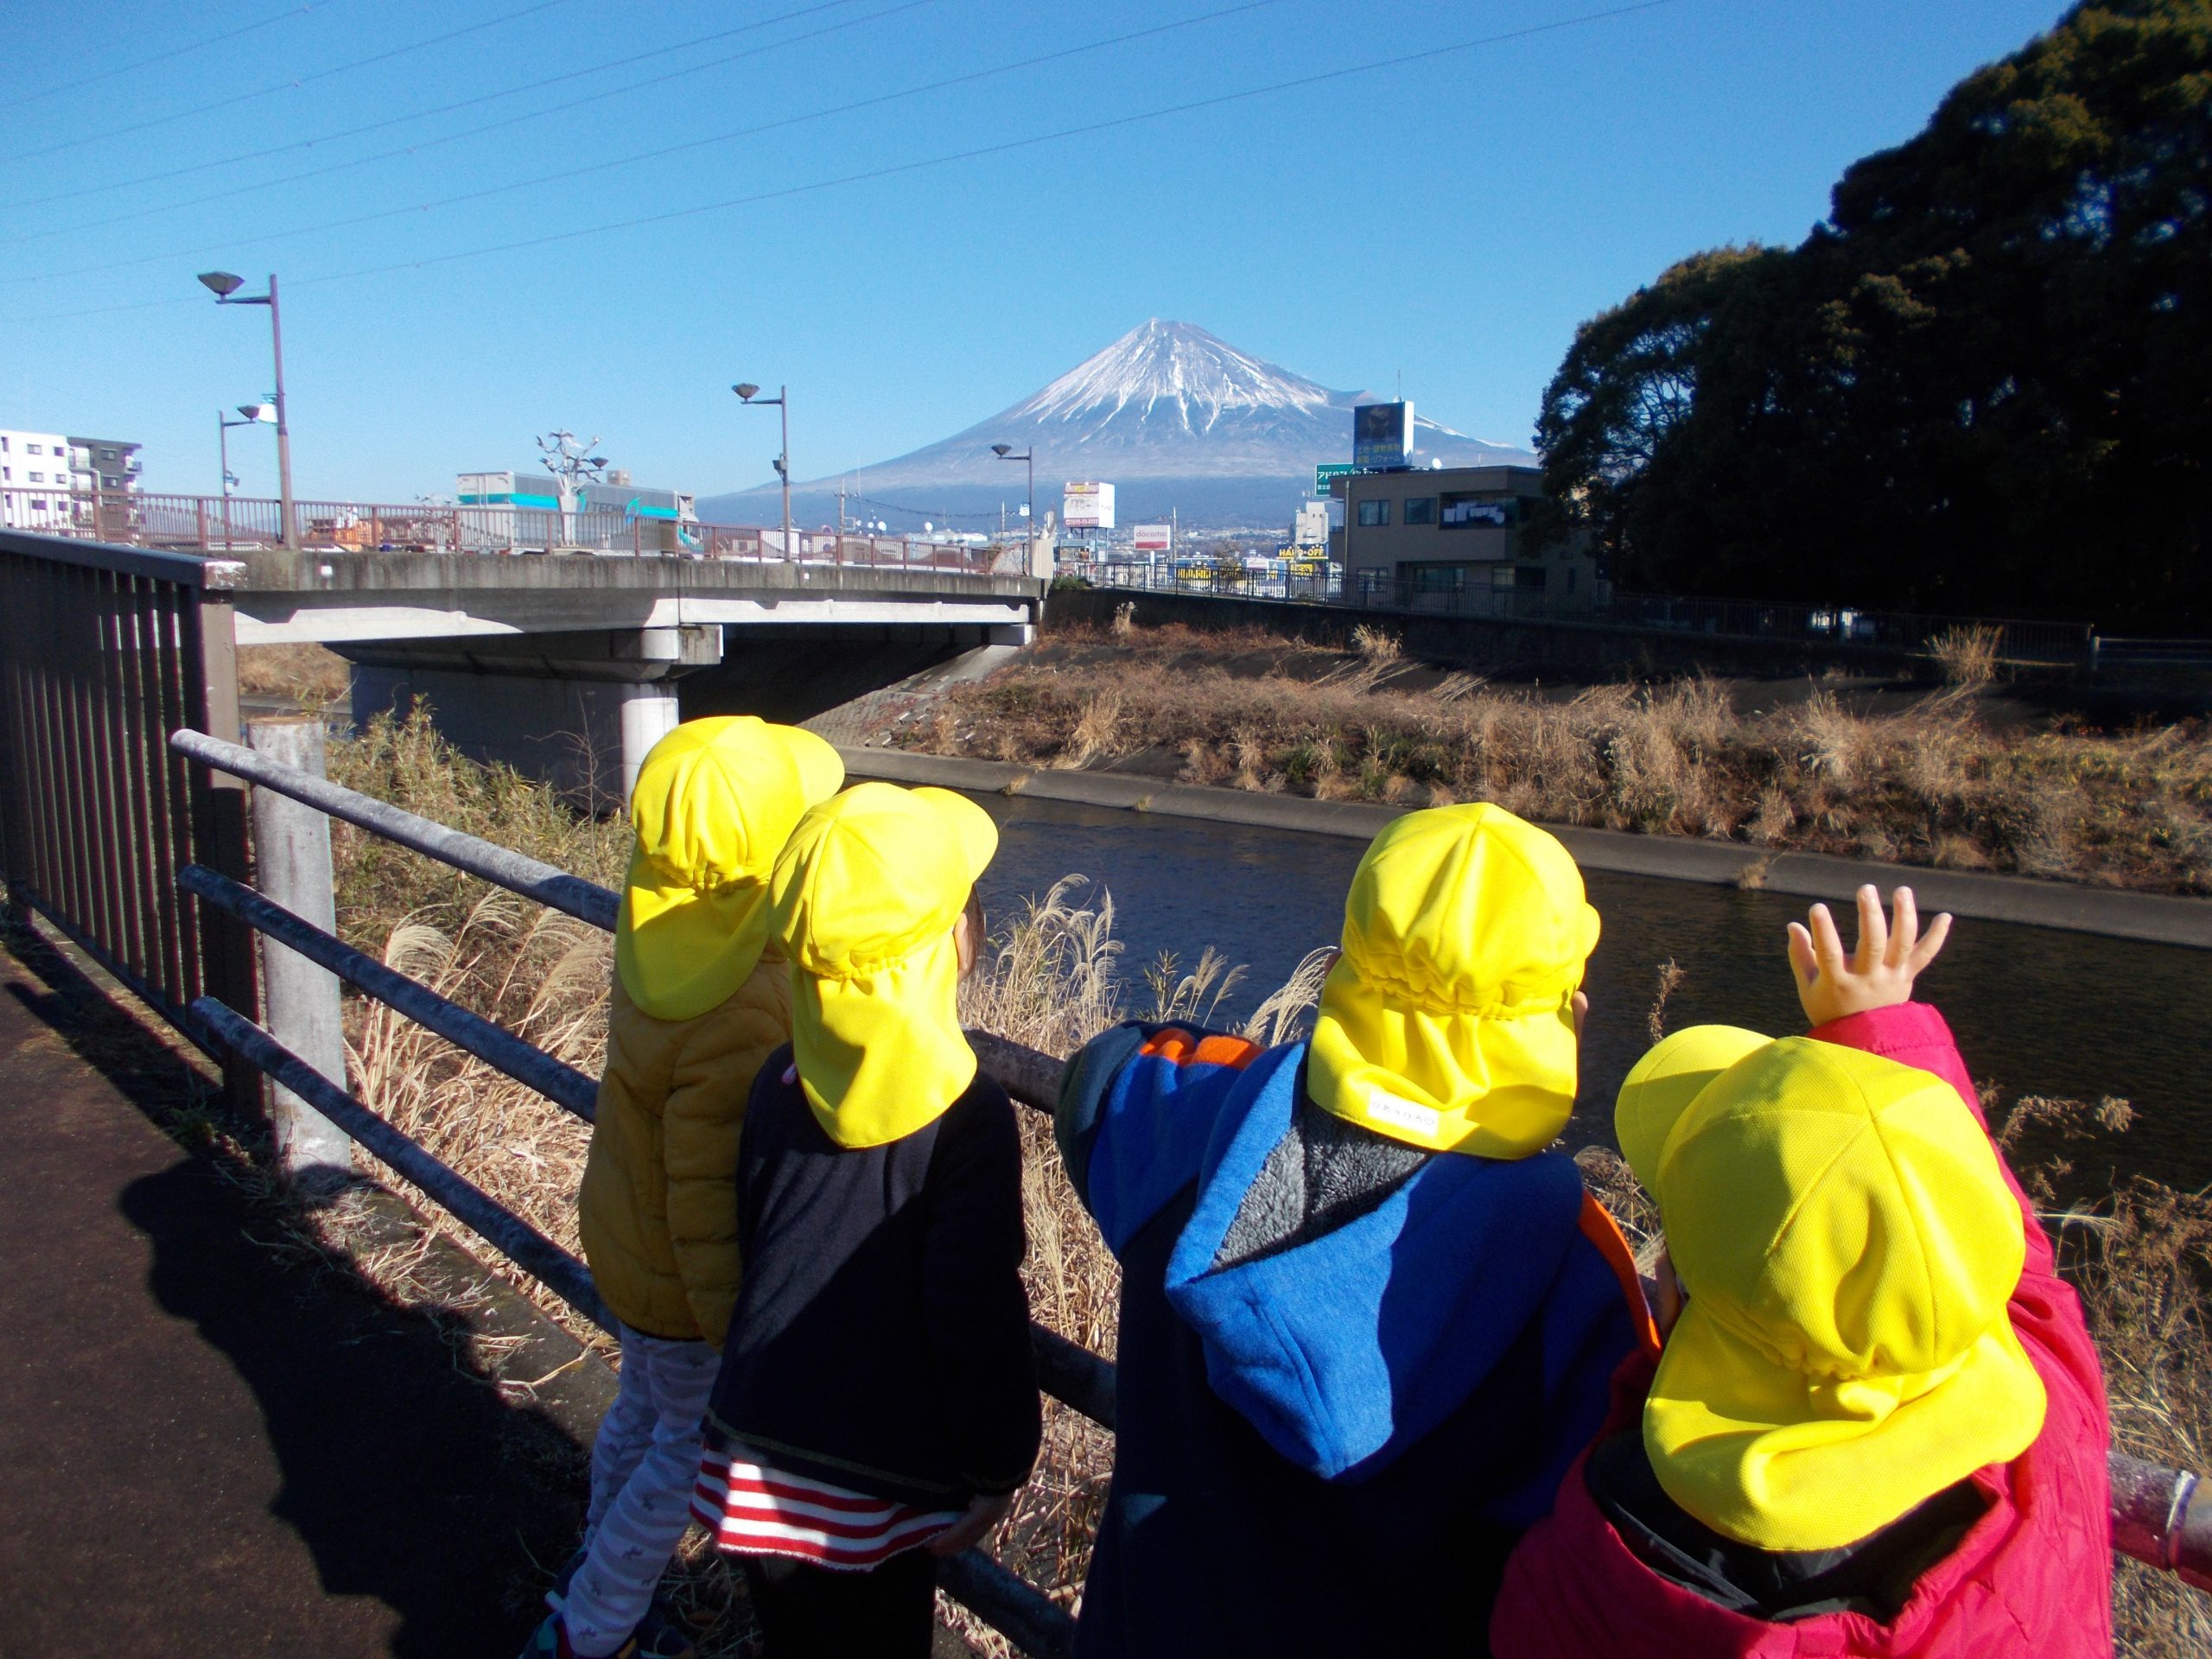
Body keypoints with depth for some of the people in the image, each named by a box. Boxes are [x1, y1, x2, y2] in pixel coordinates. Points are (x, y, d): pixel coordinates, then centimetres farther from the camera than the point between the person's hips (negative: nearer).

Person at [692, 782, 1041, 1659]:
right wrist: (997, 1466, -5)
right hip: (881, 1468, -5)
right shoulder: (967, 1111, -19)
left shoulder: (780, 1080, -2)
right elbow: (977, 1307, -18)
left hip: (759, 1437, 5)